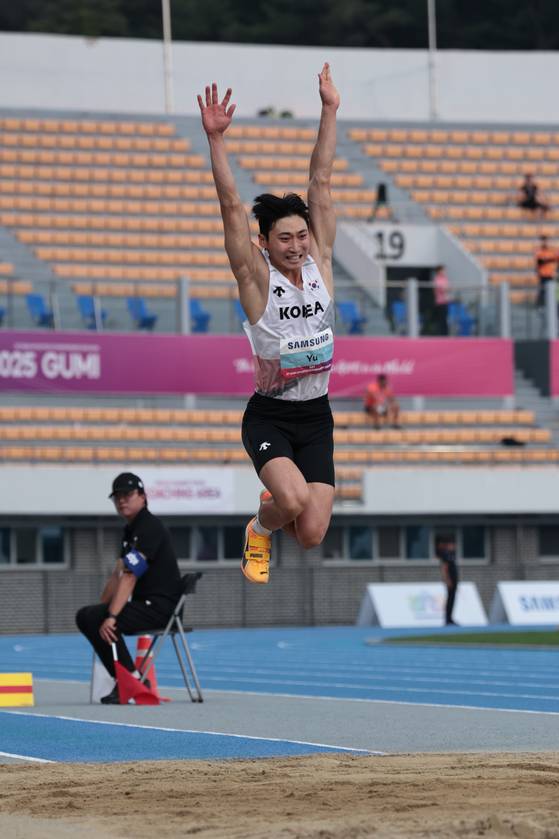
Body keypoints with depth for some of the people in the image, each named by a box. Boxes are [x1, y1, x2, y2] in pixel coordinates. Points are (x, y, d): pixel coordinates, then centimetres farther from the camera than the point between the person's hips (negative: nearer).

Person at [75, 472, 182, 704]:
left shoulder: (149, 527, -14)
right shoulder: (130, 529, 18)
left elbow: (129, 576, -23)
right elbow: (118, 575, 20)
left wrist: (111, 616, -29)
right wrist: (102, 609, 10)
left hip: (160, 605, -10)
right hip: (145, 604, 10)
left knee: (95, 620, -24)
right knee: (86, 616, 11)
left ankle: (134, 680, -16)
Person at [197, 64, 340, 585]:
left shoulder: (319, 262, 0)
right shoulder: (255, 277, -9)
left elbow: (320, 185, -1)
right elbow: (231, 206, -18)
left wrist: (329, 111, -2)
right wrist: (216, 139, -27)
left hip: (316, 416, 4)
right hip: (269, 417, -4)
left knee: (311, 536, -4)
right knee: (293, 499, -30)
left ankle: (279, 503, 34)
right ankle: (259, 532, 7)